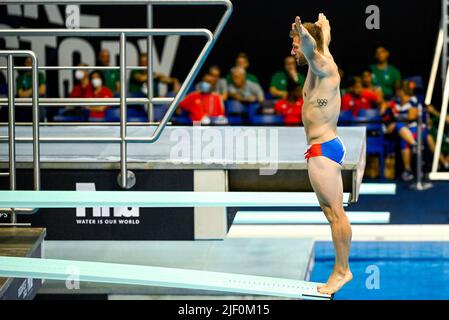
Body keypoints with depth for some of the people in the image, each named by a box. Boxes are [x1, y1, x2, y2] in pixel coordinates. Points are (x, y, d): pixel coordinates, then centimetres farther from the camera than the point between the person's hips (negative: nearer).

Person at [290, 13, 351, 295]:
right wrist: (323, 26, 57)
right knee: (334, 213, 8)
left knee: (335, 213, -9)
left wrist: (304, 34, -58)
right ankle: (341, 269, 10)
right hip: (327, 147, 10)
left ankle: (342, 270, -8)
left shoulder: (323, 66, -12)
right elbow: (323, 42, 37)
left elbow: (312, 48, -37)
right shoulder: (321, 64, 14)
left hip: (323, 149, -10)